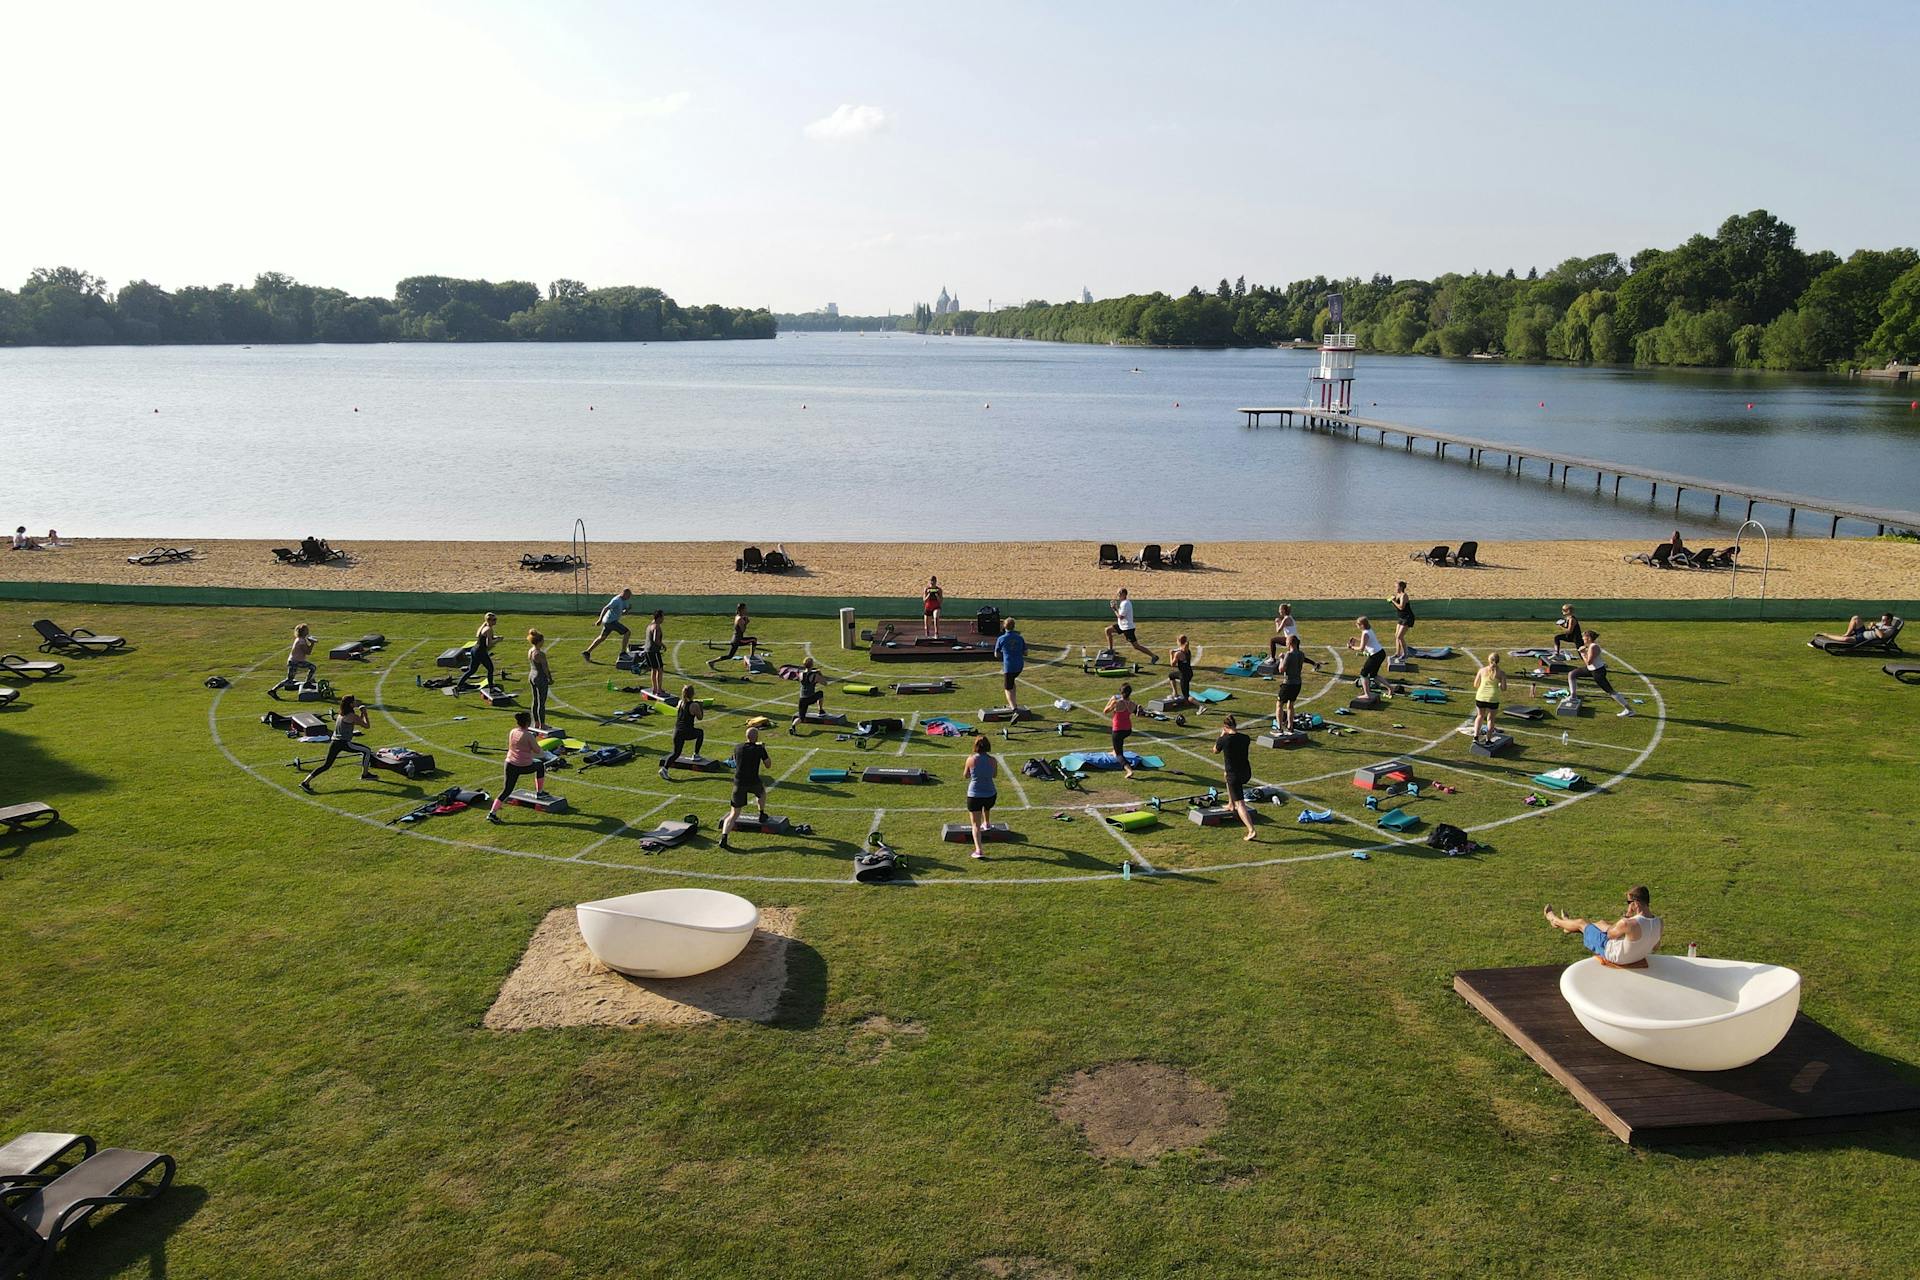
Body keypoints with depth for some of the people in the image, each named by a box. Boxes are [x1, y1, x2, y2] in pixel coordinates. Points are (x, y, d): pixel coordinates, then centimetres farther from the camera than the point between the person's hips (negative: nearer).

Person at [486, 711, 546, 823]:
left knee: (507, 790, 9)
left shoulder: (512, 732, 6)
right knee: (540, 765, 27)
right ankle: (540, 792, 34)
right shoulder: (528, 735, -13)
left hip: (510, 764, 5)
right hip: (524, 766, -5)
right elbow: (537, 751, -10)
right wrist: (535, 740, 6)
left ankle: (492, 812, -1)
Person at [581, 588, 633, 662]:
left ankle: (587, 652, 26)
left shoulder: (623, 601, 13)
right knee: (627, 633, -11)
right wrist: (600, 620, -27)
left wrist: (627, 609, 1)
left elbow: (622, 614, 20)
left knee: (602, 637, 20)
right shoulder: (616, 600, -16)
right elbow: (605, 608, -22)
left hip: (608, 621, 10)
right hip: (611, 621, -10)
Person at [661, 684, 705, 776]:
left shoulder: (680, 702, 7)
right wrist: (700, 708, 17)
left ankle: (664, 768, -9)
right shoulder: (694, 705, -10)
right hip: (688, 732, -5)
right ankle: (696, 754, 31)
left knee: (676, 753, 11)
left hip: (677, 731, 5)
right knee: (701, 732, 28)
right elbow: (700, 717, 1)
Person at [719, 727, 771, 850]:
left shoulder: (738, 748, 4)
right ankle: (762, 815, 43)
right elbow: (768, 765, 8)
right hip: (753, 783, -2)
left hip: (738, 783, 2)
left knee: (734, 813, 2)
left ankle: (723, 838, -14)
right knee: (762, 789, 36)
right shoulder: (759, 749, -5)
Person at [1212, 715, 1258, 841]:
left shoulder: (1223, 740, -14)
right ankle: (1231, 805, 47)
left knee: (1240, 804, -3)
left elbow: (1215, 751, 6)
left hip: (1234, 776, -6)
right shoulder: (1245, 738, -1)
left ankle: (1252, 831, -17)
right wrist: (1235, 732, 18)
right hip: (1246, 773, 6)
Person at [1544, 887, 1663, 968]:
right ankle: (1569, 926, 60)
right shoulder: (1659, 923, -20)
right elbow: (1655, 948, -2)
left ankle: (1556, 921, 49)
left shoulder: (1628, 924, -39)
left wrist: (1624, 918, -8)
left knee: (1581, 923, 15)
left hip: (1612, 953, -6)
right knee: (1601, 923, 31)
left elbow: (1610, 934, -17)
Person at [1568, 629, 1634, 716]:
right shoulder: (1590, 645, 3)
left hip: (1598, 671, -10)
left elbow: (1588, 662, -28)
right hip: (1591, 669, 10)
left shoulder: (1593, 647, -25)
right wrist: (1583, 651, -1)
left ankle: (1629, 710, 2)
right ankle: (1573, 696, 21)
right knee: (1571, 674, 12)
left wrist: (1582, 653, -16)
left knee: (1610, 692, -5)